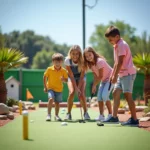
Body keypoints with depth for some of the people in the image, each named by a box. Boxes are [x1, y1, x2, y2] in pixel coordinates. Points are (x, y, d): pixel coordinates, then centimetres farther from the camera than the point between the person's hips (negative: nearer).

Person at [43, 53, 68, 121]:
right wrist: (45, 87, 2)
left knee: (57, 102, 8)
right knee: (51, 99, -23)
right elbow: (45, 77, 2)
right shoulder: (49, 69, -9)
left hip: (59, 89, 2)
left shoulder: (64, 71, -7)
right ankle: (49, 114, -16)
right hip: (50, 88, -2)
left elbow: (66, 80, -3)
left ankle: (56, 115, 25)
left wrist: (63, 79, -27)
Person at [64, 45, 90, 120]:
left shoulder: (82, 61, -26)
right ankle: (68, 113, -11)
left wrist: (79, 88, -27)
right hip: (72, 78, 0)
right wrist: (76, 88, -27)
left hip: (81, 78, 0)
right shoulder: (67, 60, -25)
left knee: (81, 94, -20)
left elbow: (82, 76, -22)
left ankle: (85, 112, -1)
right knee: (72, 92, -24)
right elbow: (71, 76, -23)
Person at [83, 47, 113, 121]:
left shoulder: (100, 61, -26)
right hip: (103, 80, 9)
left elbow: (100, 76, -23)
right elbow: (95, 76, 3)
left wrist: (94, 85, -16)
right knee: (99, 97, 2)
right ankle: (101, 116, 9)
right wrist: (94, 86, -8)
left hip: (110, 78, -9)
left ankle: (110, 114, -10)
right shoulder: (90, 64, -1)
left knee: (104, 96, -20)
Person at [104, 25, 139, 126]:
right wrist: (112, 75, 17)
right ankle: (114, 117, 14)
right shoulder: (116, 46, 15)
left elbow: (120, 62, -19)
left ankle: (134, 119, -8)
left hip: (128, 73, -10)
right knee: (116, 93, 9)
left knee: (128, 95, -10)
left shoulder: (122, 45, -15)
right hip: (121, 74, 10)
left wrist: (115, 76, -18)